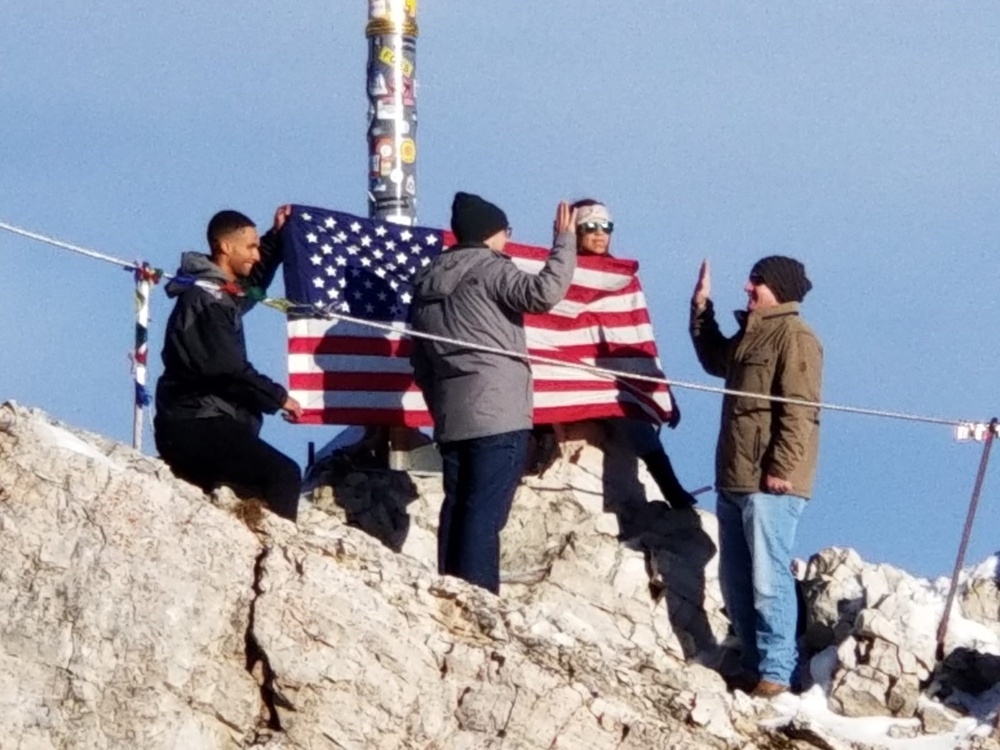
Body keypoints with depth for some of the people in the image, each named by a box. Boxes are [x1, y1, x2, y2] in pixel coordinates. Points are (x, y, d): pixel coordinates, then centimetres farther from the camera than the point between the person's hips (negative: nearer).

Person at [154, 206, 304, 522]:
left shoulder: (219, 292, 16)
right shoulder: (205, 300, -15)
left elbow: (252, 284, 40)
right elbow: (229, 369, -20)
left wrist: (276, 237, 31)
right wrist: (279, 397, -11)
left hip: (196, 424, 11)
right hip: (198, 426, -11)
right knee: (283, 475, -21)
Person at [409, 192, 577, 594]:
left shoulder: (428, 281, 19)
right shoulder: (488, 268, -4)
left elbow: (421, 364, 23)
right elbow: (544, 292, -21)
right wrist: (564, 240, -11)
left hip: (452, 419, 8)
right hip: (498, 415, -8)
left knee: (457, 511, 9)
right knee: (484, 515, -11)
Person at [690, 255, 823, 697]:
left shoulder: (795, 337, -11)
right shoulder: (751, 334, 18)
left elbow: (799, 411, -18)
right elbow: (716, 361, 39)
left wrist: (781, 469, -23)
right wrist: (702, 309, 30)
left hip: (770, 483, -10)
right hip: (734, 479, 10)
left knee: (767, 579, -11)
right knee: (736, 580, 12)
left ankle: (775, 672, -8)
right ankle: (753, 664, 19)